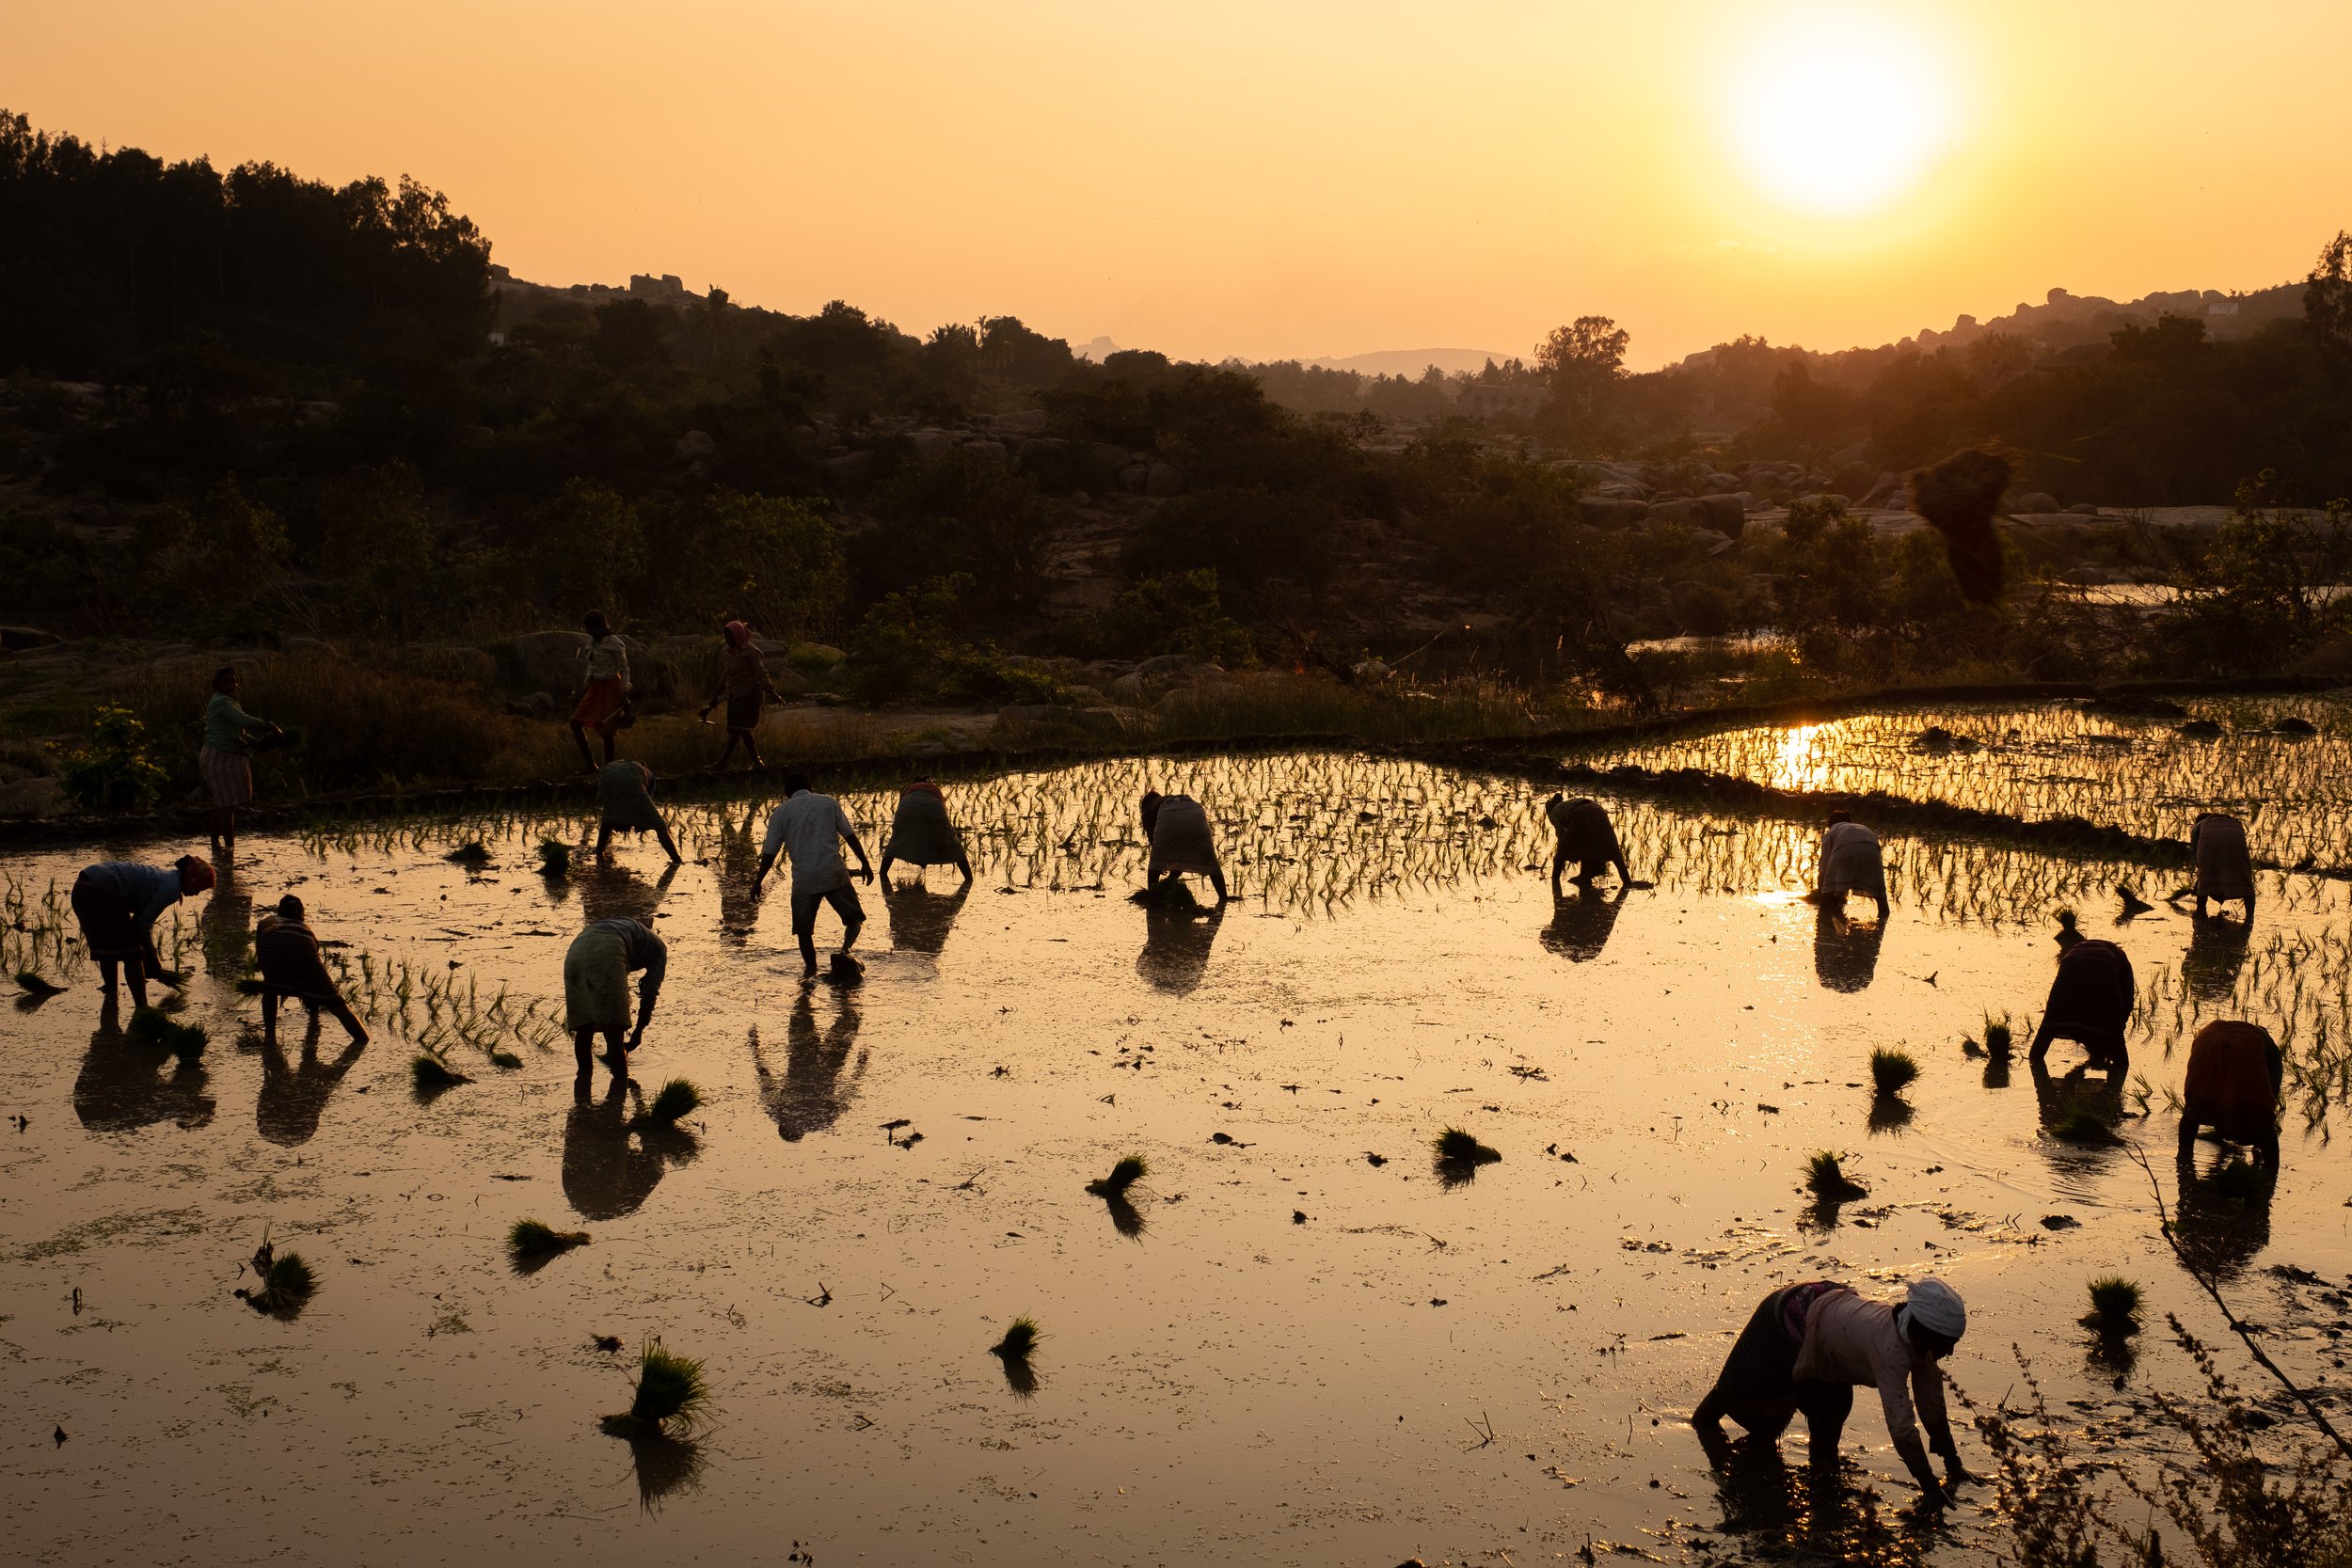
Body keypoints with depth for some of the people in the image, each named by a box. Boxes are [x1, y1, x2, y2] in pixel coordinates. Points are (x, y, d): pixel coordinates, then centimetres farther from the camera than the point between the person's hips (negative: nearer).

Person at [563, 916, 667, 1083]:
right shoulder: (658, 946, 29)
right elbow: (650, 991, 19)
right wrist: (639, 1030, 27)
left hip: (575, 952, 6)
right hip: (605, 954, -6)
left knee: (583, 1029, 16)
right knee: (614, 1032, -1)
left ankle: (583, 1088, 23)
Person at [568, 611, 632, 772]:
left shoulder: (614, 643, -11)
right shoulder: (592, 641, 9)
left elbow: (624, 669, -9)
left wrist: (624, 694, -15)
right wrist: (586, 686, 19)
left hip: (611, 687, -8)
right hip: (595, 687, 8)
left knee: (606, 730, -7)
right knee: (576, 722, -1)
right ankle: (589, 763, 4)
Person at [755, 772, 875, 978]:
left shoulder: (780, 813, 7)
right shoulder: (829, 802, 9)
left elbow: (770, 852, 4)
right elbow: (850, 835, 6)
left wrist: (758, 881, 12)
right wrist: (864, 863, 13)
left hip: (803, 880, 0)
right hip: (834, 874, 0)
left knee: (804, 929, 14)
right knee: (854, 917, 11)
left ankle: (811, 969, 15)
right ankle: (845, 950, -14)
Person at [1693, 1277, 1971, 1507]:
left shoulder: (1917, 1339, -17)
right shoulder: (1890, 1348, -41)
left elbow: (1932, 1404, -8)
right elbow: (1901, 1425, -41)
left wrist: (1954, 1466, -8)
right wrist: (1930, 1488, -38)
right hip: (1785, 1326, -7)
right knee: (1742, 1388, 14)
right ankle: (1707, 1415, 44)